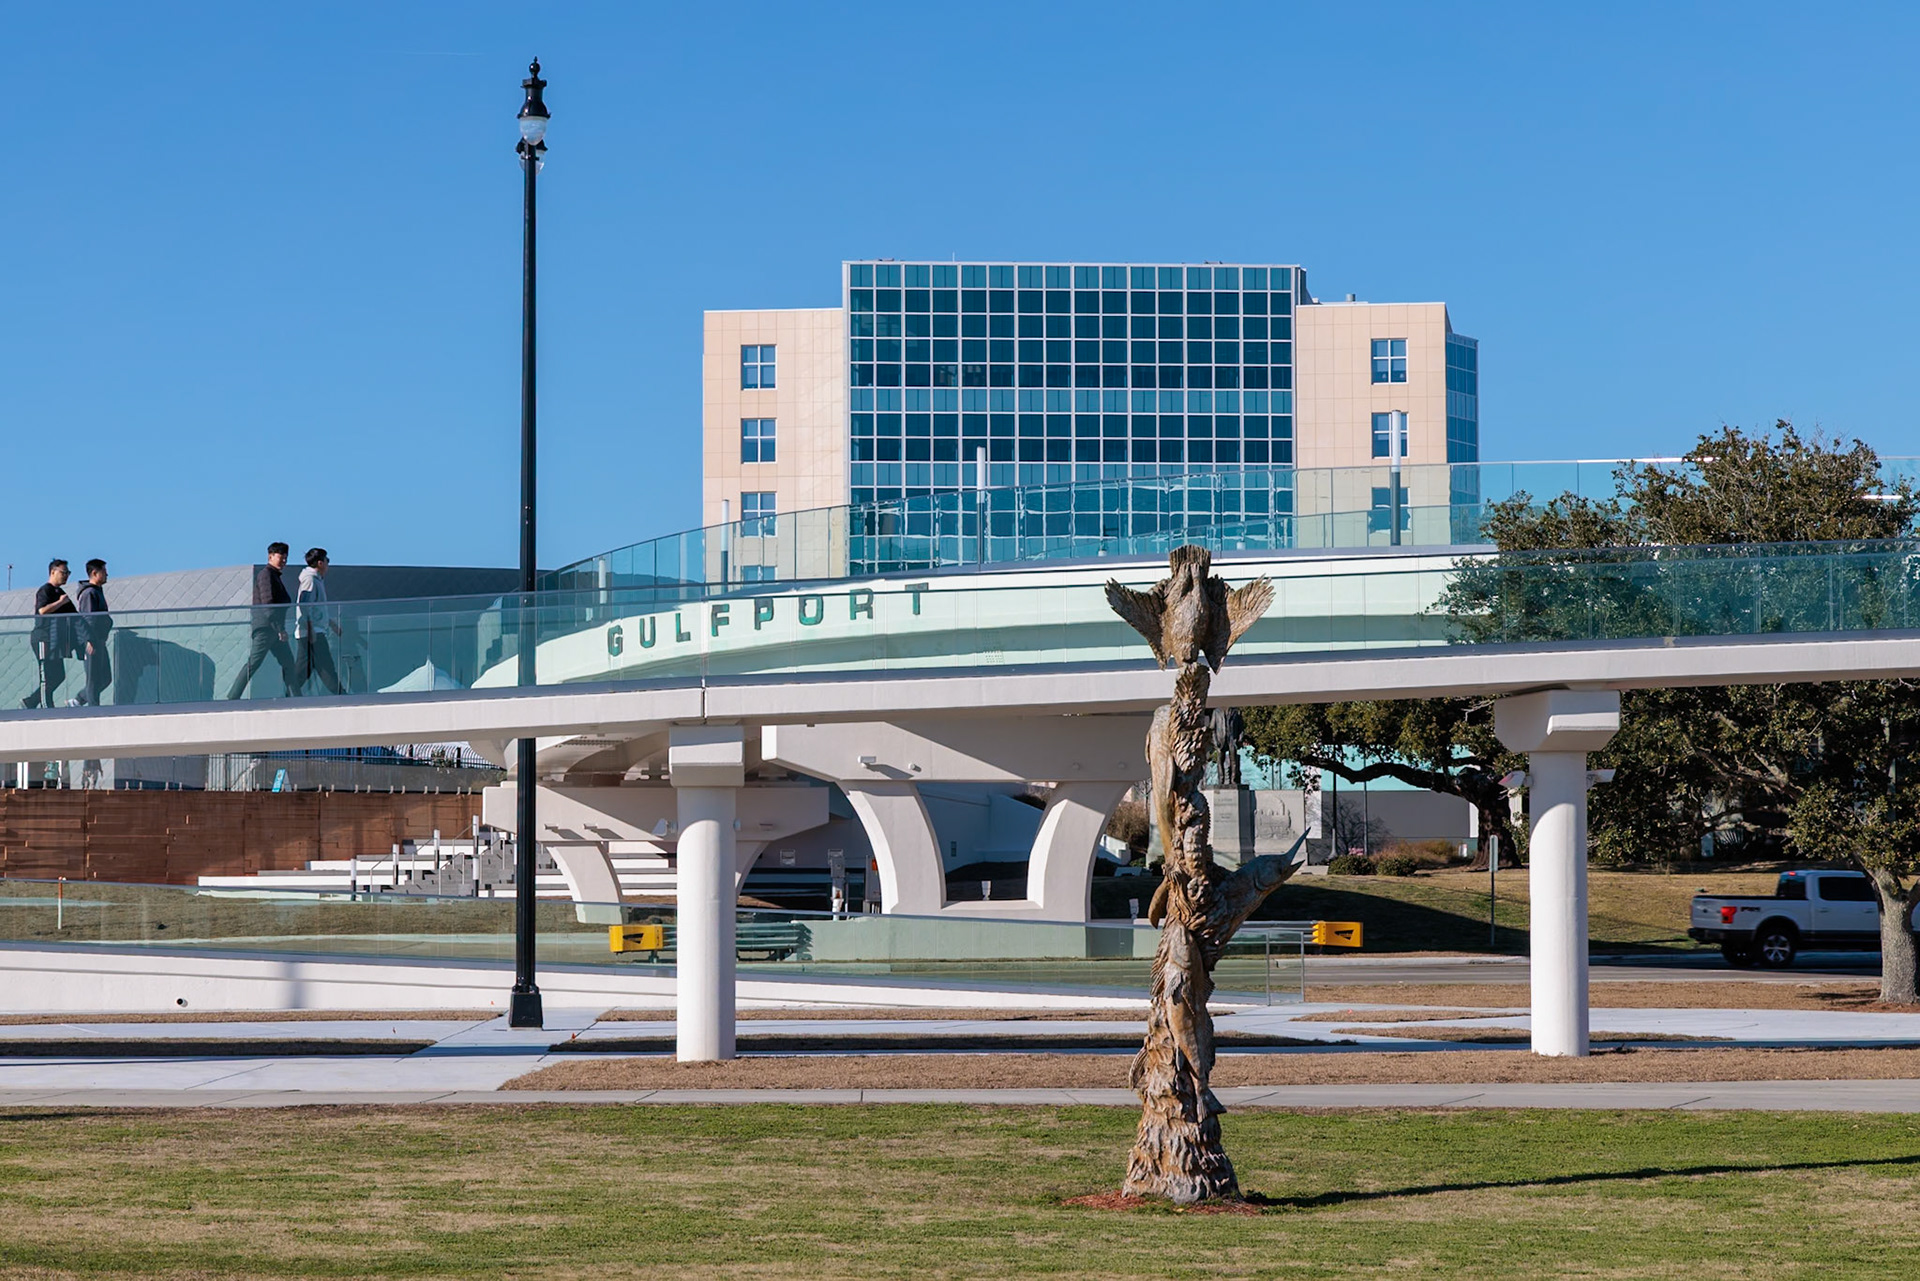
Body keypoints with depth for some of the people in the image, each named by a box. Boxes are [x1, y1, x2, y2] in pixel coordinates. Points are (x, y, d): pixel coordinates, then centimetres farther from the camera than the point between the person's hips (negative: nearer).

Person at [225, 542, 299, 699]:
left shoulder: (274, 576, 21)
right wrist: (280, 629, -21)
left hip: (273, 629, 10)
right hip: (264, 627, -10)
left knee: (287, 661, 9)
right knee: (253, 662, -10)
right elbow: (268, 604, -20)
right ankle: (232, 696, -9)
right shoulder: (266, 574, -11)